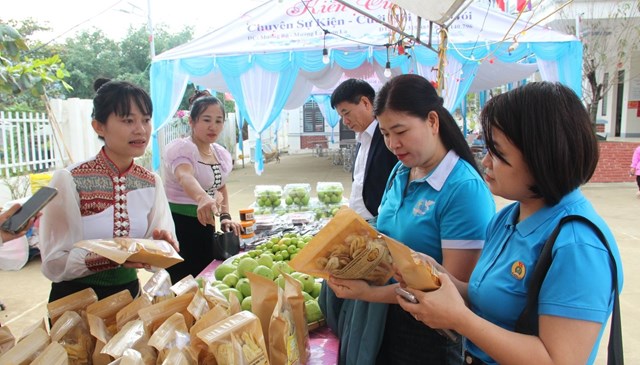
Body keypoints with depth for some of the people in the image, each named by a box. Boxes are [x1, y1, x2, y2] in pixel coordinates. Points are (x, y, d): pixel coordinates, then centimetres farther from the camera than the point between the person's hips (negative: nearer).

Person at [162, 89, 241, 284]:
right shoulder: (180, 148, -15)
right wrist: (202, 198, -57)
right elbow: (185, 177, -36)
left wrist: (225, 216, 5)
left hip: (205, 226, 7)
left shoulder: (222, 154, 8)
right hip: (178, 226, -7)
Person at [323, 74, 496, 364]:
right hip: (387, 321, 7)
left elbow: (455, 284, -23)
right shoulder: (400, 173, 2)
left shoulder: (465, 188, -22)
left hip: (431, 333, -6)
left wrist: (372, 293, -28)